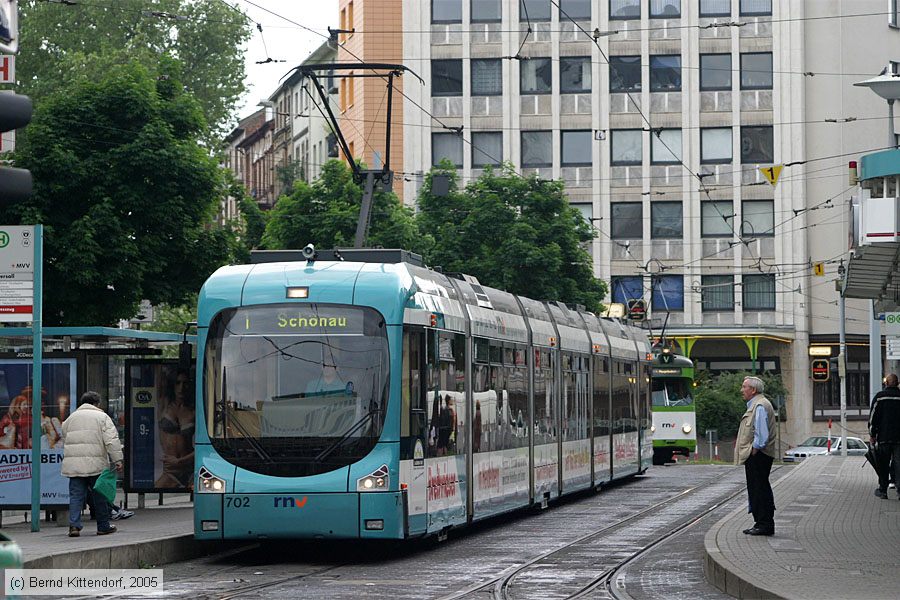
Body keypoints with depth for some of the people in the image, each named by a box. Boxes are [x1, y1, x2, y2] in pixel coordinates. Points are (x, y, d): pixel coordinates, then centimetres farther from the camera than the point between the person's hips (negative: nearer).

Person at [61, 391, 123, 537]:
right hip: (96, 464, -4)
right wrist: (118, 460, -7)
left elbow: (65, 441, 22)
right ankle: (103, 526, 14)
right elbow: (112, 441, -7)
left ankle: (74, 525, -9)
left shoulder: (70, 418, 18)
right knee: (100, 495, 7)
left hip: (73, 465, 4)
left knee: (76, 495, 4)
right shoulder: (102, 417, 2)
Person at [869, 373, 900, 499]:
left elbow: (873, 417, -2)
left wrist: (872, 434, 5)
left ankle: (882, 490, 12)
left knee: (883, 465, 8)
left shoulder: (879, 397, -3)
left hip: (883, 437, -1)